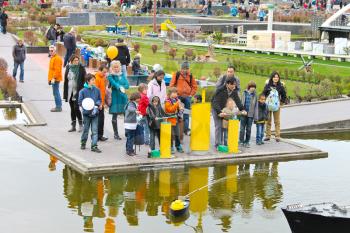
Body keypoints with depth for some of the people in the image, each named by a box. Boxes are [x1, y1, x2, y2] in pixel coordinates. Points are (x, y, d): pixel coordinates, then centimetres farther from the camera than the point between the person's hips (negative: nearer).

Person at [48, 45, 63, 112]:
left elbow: (57, 70, -21)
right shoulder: (52, 58, 18)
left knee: (56, 93, -9)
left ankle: (58, 107, -6)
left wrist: (54, 78, -24)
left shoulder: (57, 58, -14)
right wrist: (50, 78, 20)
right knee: (56, 93, 12)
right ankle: (58, 106, 17)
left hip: (55, 79, -10)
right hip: (53, 79, 10)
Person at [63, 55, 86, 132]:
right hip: (70, 91, 5)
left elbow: (84, 80, -5)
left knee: (76, 108, -11)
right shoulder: (68, 68, 6)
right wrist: (65, 93, 7)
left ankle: (81, 124, 3)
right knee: (72, 109, 10)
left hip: (77, 91, -5)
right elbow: (65, 80, 10)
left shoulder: (81, 68, -5)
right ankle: (73, 126, 17)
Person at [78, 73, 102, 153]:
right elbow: (80, 102, -5)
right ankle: (83, 143, 32)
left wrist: (98, 104, -8)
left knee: (94, 130, -2)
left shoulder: (96, 90, 0)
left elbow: (99, 99, 12)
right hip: (86, 113, -2)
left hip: (95, 113, 2)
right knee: (86, 129, 12)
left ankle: (94, 146, 0)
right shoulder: (83, 91, -9)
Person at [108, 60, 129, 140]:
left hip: (123, 97, 4)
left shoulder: (122, 75, 11)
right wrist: (120, 87, -37)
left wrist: (122, 87, -17)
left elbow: (127, 85, 2)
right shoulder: (111, 76, -3)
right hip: (115, 97, -4)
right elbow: (114, 84, -20)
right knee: (115, 115, -2)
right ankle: (116, 134, 6)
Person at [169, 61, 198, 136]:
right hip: (178, 96, -2)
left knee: (186, 114, 3)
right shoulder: (177, 74, 0)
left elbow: (194, 86, 13)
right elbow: (172, 84, -1)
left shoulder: (190, 76, 7)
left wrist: (191, 94, 2)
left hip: (187, 97, 2)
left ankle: (186, 129, 7)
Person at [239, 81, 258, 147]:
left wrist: (255, 116, -2)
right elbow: (241, 103, 7)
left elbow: (256, 105, 2)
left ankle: (247, 142, 16)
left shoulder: (254, 95, 0)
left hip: (250, 114, 0)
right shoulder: (244, 93, 2)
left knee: (248, 129, 6)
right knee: (242, 128, 3)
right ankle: (241, 141, 11)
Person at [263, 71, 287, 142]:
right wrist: (264, 101, -5)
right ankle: (268, 136, 13)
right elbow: (263, 94, 4)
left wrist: (282, 101, -1)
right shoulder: (267, 85, 0)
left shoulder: (280, 86, 0)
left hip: (276, 105, 0)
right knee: (268, 121, 6)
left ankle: (277, 136, 6)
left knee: (277, 121, 2)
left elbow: (284, 95, 10)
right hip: (268, 105, 1)